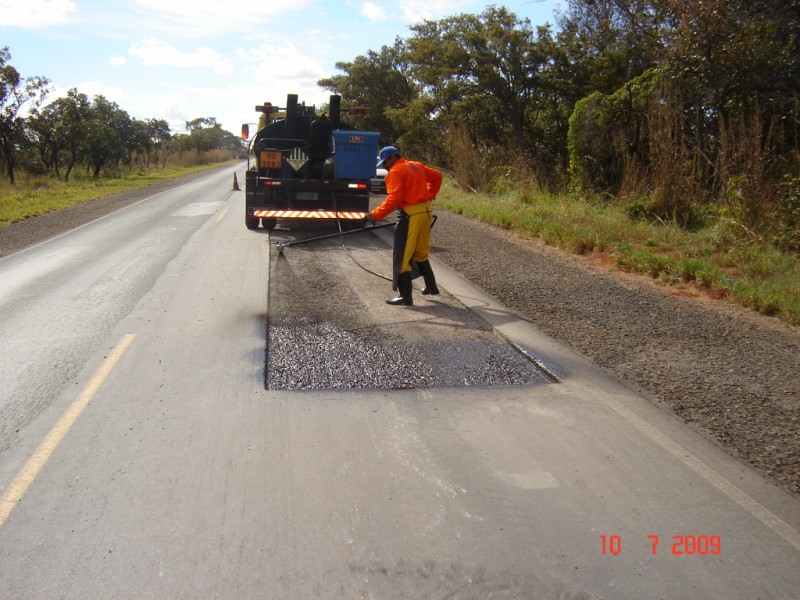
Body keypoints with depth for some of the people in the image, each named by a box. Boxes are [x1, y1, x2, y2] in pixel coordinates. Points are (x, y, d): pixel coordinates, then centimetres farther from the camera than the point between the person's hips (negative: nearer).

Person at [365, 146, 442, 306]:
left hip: (410, 215, -8)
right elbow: (436, 176, 23)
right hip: (426, 211, 9)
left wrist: (375, 215, -20)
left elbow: (394, 199, -20)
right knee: (421, 252, 22)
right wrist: (430, 195, 24)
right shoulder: (417, 166, 14)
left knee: (401, 257, -2)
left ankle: (405, 296, -1)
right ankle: (431, 287, 28)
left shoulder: (395, 172, -10)